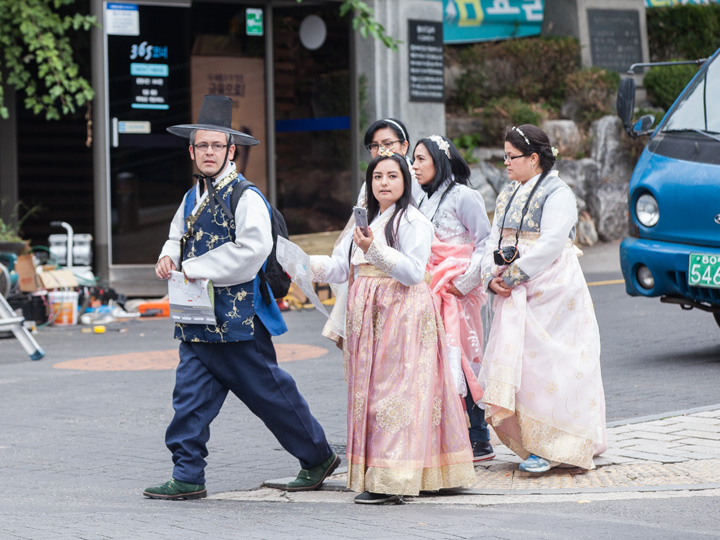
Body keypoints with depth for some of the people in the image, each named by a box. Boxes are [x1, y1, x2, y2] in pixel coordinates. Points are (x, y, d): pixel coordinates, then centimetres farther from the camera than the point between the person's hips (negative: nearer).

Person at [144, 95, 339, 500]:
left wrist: (195, 268, -20)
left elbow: (252, 250, -23)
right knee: (191, 397, -1)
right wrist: (169, 256, 5)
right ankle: (188, 478, 3)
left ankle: (319, 457, 21)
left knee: (270, 393, 4)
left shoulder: (246, 197, -11)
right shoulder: (193, 197, 14)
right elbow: (179, 236, 29)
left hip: (238, 315, -7)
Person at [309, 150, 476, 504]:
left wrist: (374, 249, -24)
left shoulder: (413, 221, -5)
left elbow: (413, 272, -15)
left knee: (395, 391, -10)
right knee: (369, 389, 4)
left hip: (402, 312, -8)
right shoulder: (366, 222, 20)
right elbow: (340, 267, 15)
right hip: (368, 315, 8)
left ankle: (392, 480, -12)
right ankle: (372, 472, 8)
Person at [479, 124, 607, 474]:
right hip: (515, 295, 7)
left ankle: (548, 447, -4)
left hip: (551, 294, -7)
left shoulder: (557, 194, -8)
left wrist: (512, 276, -18)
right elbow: (495, 240, 12)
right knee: (515, 362, 2)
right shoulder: (508, 195, 17)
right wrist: (492, 277, -6)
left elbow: (550, 245, -17)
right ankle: (530, 441, 9)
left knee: (543, 363, -8)